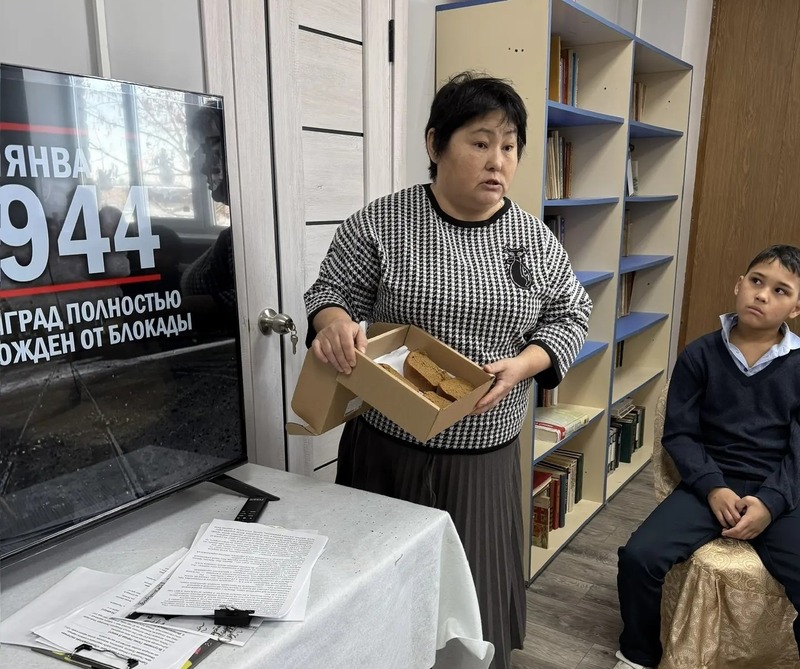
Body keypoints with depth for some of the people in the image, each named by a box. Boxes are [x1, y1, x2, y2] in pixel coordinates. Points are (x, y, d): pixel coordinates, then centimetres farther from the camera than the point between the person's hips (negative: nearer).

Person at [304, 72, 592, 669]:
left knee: (475, 595, 13)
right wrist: (335, 320, -23)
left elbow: (570, 315, 8)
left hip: (486, 458, 2)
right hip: (388, 449, -1)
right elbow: (332, 291, 1)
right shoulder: (380, 224, -7)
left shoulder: (533, 237, 1)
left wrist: (522, 364, -11)